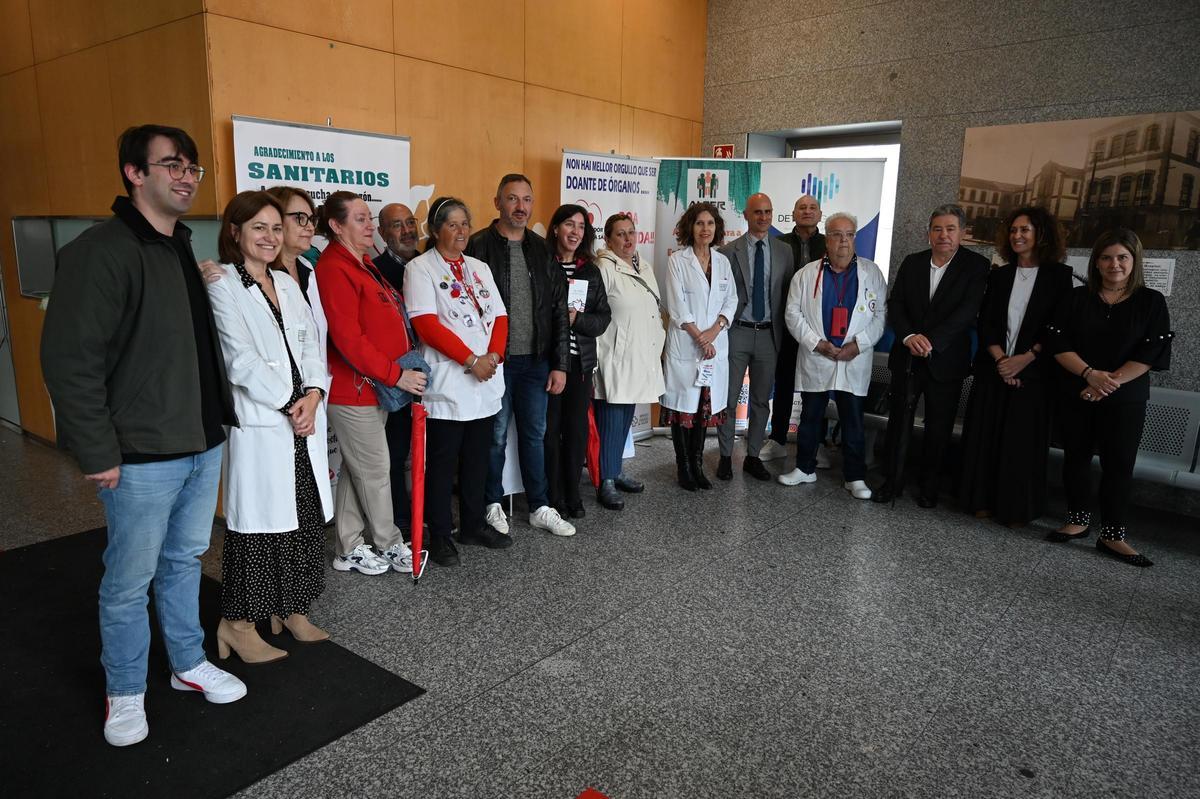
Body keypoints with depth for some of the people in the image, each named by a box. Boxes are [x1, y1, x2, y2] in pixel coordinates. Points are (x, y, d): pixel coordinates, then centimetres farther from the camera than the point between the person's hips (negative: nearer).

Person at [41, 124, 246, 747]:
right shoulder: (102, 250, -15)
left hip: (203, 444, 8)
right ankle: (124, 693, 27)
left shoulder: (181, 248, 12)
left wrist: (214, 420, 13)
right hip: (142, 456, -7)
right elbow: (70, 359, -18)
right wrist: (98, 453, -17)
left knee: (185, 560, 20)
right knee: (130, 581, 8)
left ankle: (189, 663, 36)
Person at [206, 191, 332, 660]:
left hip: (305, 422, 7)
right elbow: (240, 360, -12)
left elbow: (311, 345, 10)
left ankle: (290, 609, 26)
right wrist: (288, 403, -11)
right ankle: (239, 624, 14)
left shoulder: (287, 283, 15)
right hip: (258, 424, -6)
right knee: (258, 522, -1)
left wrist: (313, 395, -6)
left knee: (305, 519, 11)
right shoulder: (222, 286, -5)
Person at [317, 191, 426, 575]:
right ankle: (391, 547, 19)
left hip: (374, 385, 10)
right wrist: (395, 374, -18)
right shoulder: (334, 269, -16)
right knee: (376, 470, 3)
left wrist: (406, 363, 12)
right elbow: (348, 339, -22)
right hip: (353, 389, -10)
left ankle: (349, 549, 26)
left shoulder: (362, 265, 16)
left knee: (355, 470, 15)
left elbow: (385, 325, 22)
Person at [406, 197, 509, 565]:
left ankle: (473, 525, 27)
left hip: (486, 382, 6)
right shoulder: (420, 268, -4)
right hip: (447, 382, -6)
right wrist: (471, 361, -17)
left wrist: (494, 356, -8)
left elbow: (500, 316, 11)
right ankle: (439, 535, 14)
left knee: (477, 458, 13)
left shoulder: (480, 268, 16)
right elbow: (427, 325, -14)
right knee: (443, 462, 2)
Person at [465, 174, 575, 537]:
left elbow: (558, 309, 8)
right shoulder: (479, 246, -5)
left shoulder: (542, 249, 9)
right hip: (495, 360, -4)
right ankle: (493, 504, 25)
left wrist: (559, 363, 4)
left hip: (536, 360, 4)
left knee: (535, 434, 12)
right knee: (495, 436, 7)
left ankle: (540, 507, 24)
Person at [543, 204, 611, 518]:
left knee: (577, 427, 7)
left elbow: (603, 317, 8)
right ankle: (554, 497, 12)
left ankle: (572, 494, 20)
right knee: (550, 427, 1)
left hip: (580, 359, 4)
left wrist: (576, 319, -9)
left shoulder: (591, 271, 11)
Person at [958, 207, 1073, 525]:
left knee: (1023, 440, 0)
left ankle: (1018, 508, 11)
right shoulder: (999, 275, 9)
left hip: (1034, 372, -3)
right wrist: (1000, 359, -10)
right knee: (985, 435, 4)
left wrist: (1024, 359, -14)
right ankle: (983, 499, 14)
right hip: (993, 369, 3)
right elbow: (985, 323, 4)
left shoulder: (1059, 276, 1)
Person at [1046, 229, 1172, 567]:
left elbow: (1150, 354, -8)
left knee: (1119, 464, 0)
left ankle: (1112, 535, 9)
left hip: (1125, 400, -2)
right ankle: (1078, 520, 23)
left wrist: (1110, 382, -17)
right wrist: (1090, 374, -18)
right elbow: (1059, 344, -3)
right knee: (1076, 457, 9)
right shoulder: (1076, 298, 3)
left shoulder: (1151, 302, -1)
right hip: (1075, 395, 2)